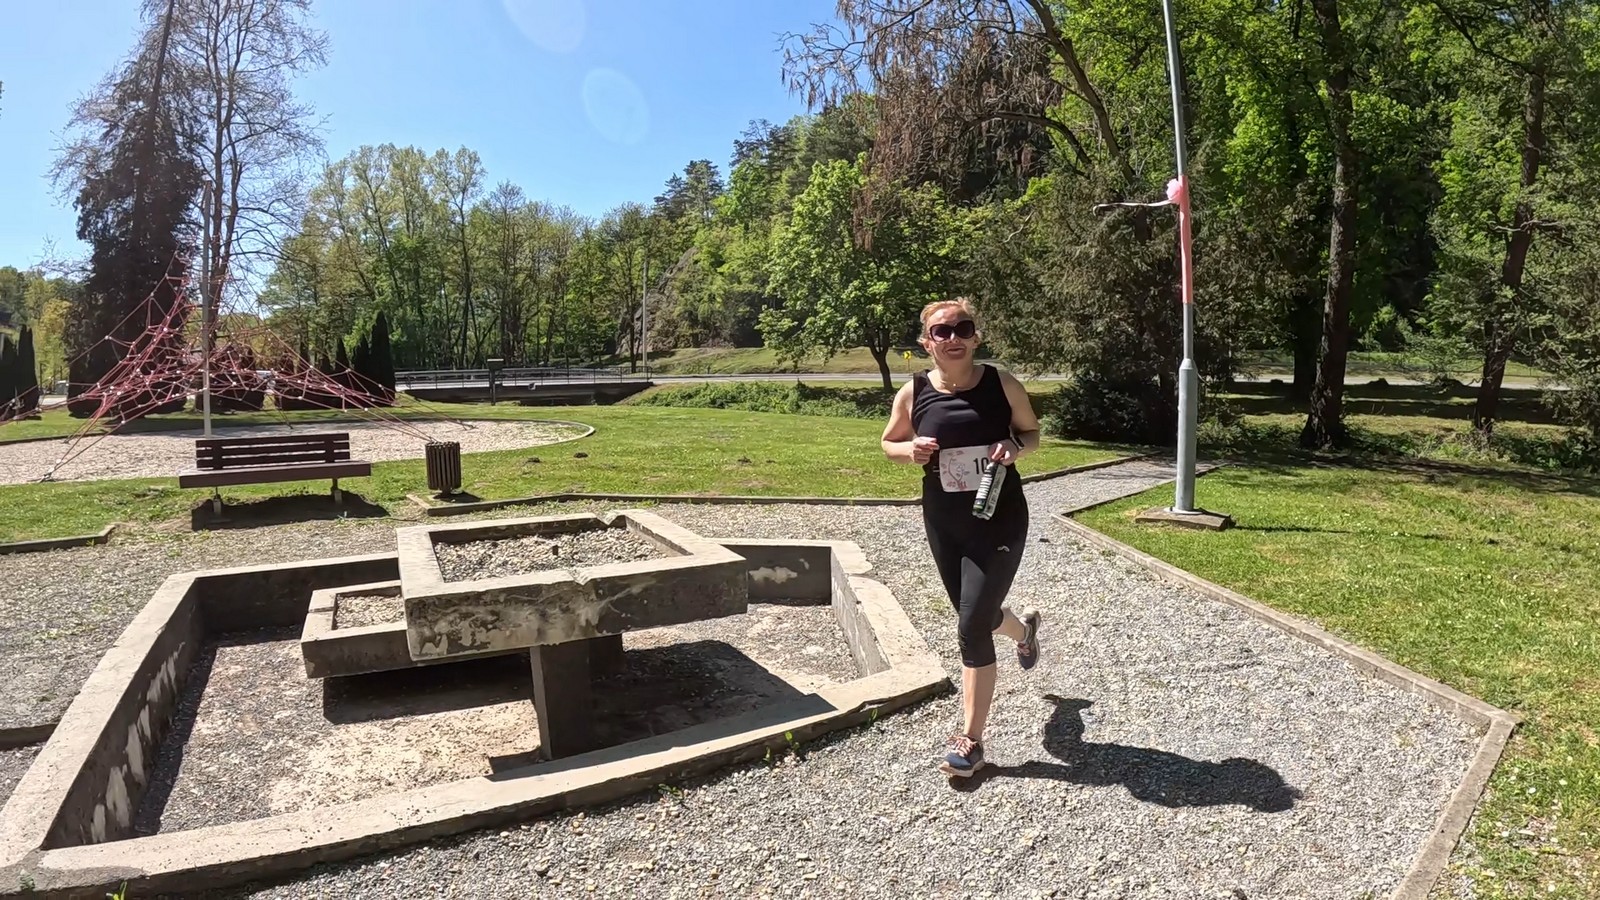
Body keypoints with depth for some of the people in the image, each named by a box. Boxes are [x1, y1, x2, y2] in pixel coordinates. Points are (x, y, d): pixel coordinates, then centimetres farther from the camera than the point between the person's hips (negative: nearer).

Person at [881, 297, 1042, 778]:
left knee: (972, 627, -7)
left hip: (999, 518, -3)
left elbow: (1032, 433, 6)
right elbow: (889, 442, 10)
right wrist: (911, 450, -13)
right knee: (976, 618, 20)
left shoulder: (1002, 383, -8)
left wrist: (1014, 446, -17)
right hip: (943, 521, 4)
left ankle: (971, 740, 9)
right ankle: (1023, 627, 58)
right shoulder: (914, 392, -4)